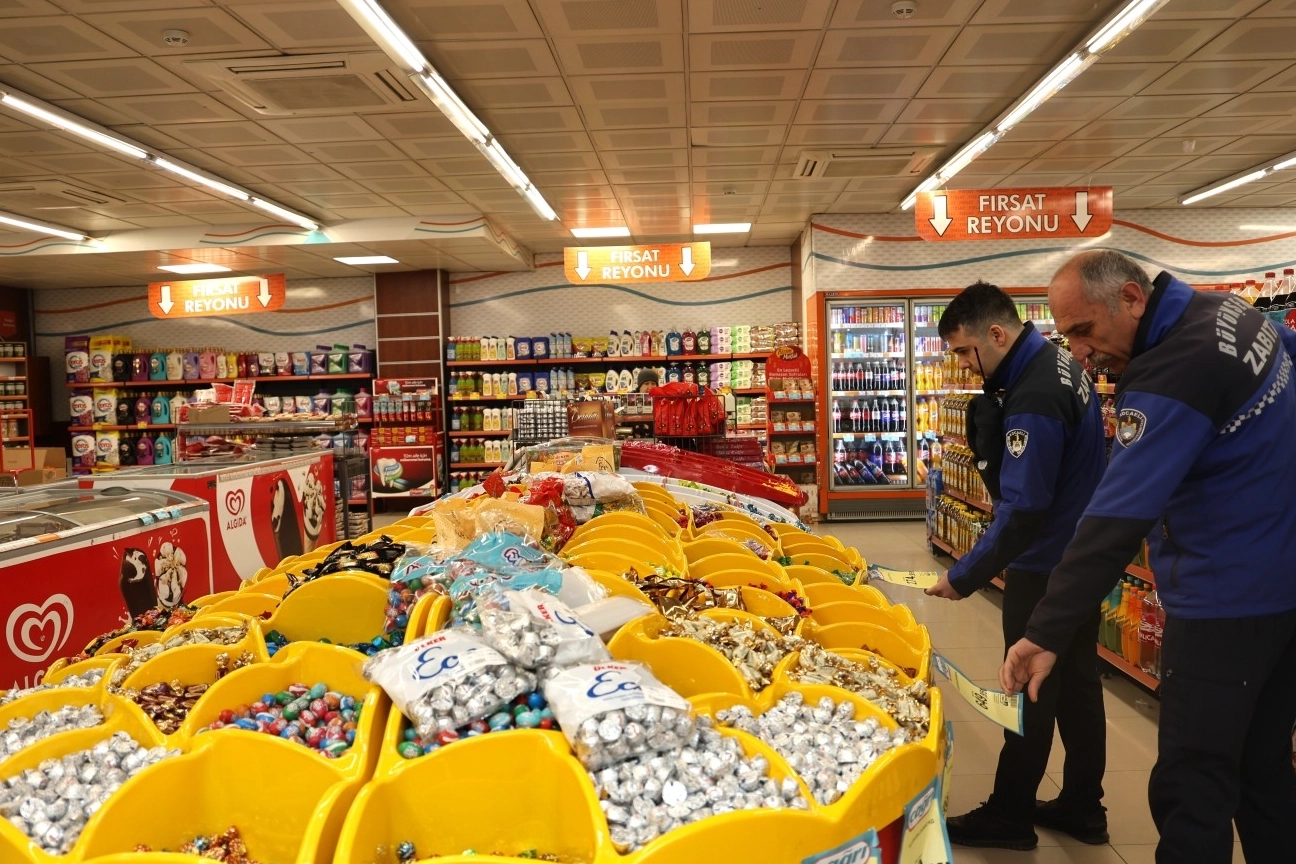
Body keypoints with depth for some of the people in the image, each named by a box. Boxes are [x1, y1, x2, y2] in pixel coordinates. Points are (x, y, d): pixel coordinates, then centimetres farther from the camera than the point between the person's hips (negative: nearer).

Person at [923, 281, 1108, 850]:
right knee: (1077, 684, 17)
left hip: (1046, 570, -10)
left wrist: (965, 577, -23)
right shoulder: (1059, 365, 6)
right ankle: (1082, 808, 30)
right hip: (1081, 557, 10)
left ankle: (1010, 816, 18)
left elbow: (1022, 510, -28)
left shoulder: (1034, 397, -26)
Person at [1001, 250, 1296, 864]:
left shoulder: (1171, 374, -25)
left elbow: (1116, 519, -31)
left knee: (1192, 789, -3)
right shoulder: (1230, 310, 4)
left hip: (1229, 601, -10)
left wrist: (1048, 632, -31)